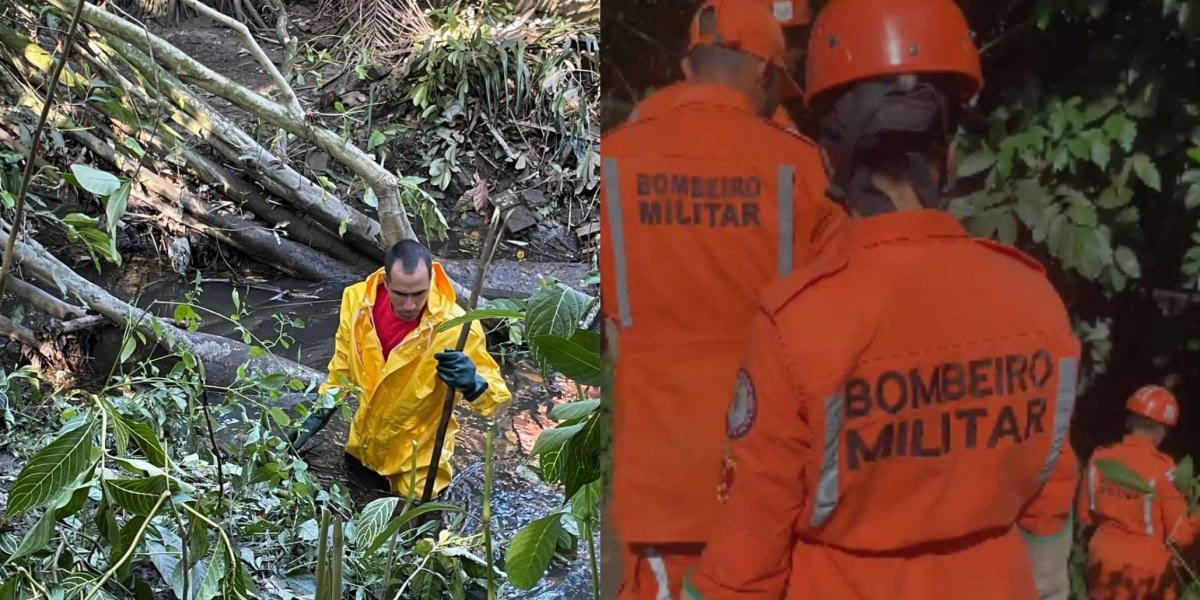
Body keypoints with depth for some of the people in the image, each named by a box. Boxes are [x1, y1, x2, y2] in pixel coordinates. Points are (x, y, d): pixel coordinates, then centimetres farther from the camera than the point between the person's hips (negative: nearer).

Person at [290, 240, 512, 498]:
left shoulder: (455, 327, -35)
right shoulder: (359, 301, -22)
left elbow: (496, 392, -28)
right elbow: (344, 361, -1)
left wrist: (473, 384, -51)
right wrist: (323, 410, 6)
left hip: (417, 447, -4)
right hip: (367, 434, 5)